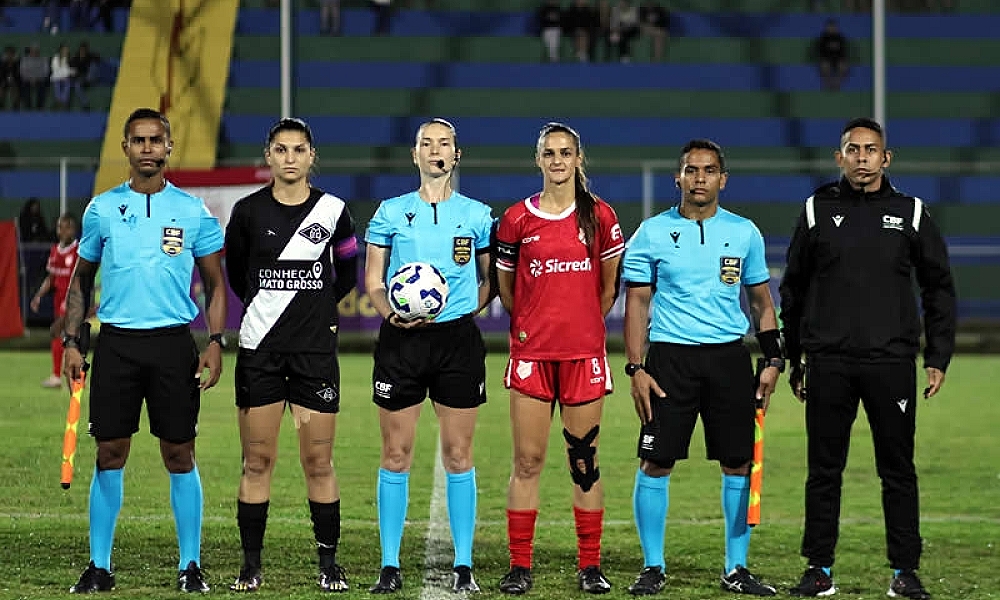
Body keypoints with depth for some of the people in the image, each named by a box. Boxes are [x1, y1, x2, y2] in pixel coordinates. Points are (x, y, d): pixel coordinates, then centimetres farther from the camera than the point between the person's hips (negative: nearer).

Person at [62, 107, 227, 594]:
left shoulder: (193, 211, 3)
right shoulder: (102, 209, 6)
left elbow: (215, 284, 7)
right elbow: (81, 280, 14)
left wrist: (215, 342, -5)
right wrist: (71, 340, 5)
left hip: (174, 343, -1)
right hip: (116, 343, 1)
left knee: (179, 454, 0)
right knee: (110, 453, 0)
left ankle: (190, 566, 8)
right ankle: (99, 566, 7)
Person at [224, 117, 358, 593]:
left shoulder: (333, 211, 1)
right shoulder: (248, 211, 1)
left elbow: (347, 272, 16)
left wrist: (321, 309, 12)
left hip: (316, 349, 0)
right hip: (260, 349, 0)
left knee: (318, 462, 0)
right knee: (257, 460, 1)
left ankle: (329, 563, 8)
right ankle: (250, 566, 8)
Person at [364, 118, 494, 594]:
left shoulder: (476, 214, 7)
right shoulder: (391, 211, 6)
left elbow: (489, 281, 13)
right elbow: (373, 281, 7)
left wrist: (467, 309, -5)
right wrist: (390, 312, -12)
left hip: (457, 339, 0)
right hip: (400, 341, 0)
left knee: (458, 453, 1)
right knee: (395, 453, 1)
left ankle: (464, 565, 7)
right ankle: (390, 566, 6)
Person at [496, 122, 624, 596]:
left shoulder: (599, 216, 4)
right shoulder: (517, 219, 3)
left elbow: (609, 285, 12)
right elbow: (504, 285, 13)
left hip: (583, 352, 0)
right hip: (531, 352, 0)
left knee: (585, 462, 4)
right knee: (527, 461, -1)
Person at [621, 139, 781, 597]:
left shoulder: (745, 233, 8)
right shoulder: (652, 232, 1)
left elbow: (761, 302, 15)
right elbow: (636, 303, 2)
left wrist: (772, 360, 5)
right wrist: (635, 369, -5)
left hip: (729, 357, 2)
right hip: (670, 357, -2)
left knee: (737, 463, 2)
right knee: (656, 462, -4)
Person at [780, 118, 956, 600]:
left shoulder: (910, 213, 6)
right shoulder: (817, 211, 6)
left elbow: (939, 288, 10)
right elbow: (793, 289, 12)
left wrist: (938, 358, 3)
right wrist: (794, 359, 10)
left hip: (892, 364, 0)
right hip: (829, 365, 0)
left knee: (898, 470, 2)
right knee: (824, 470, 4)